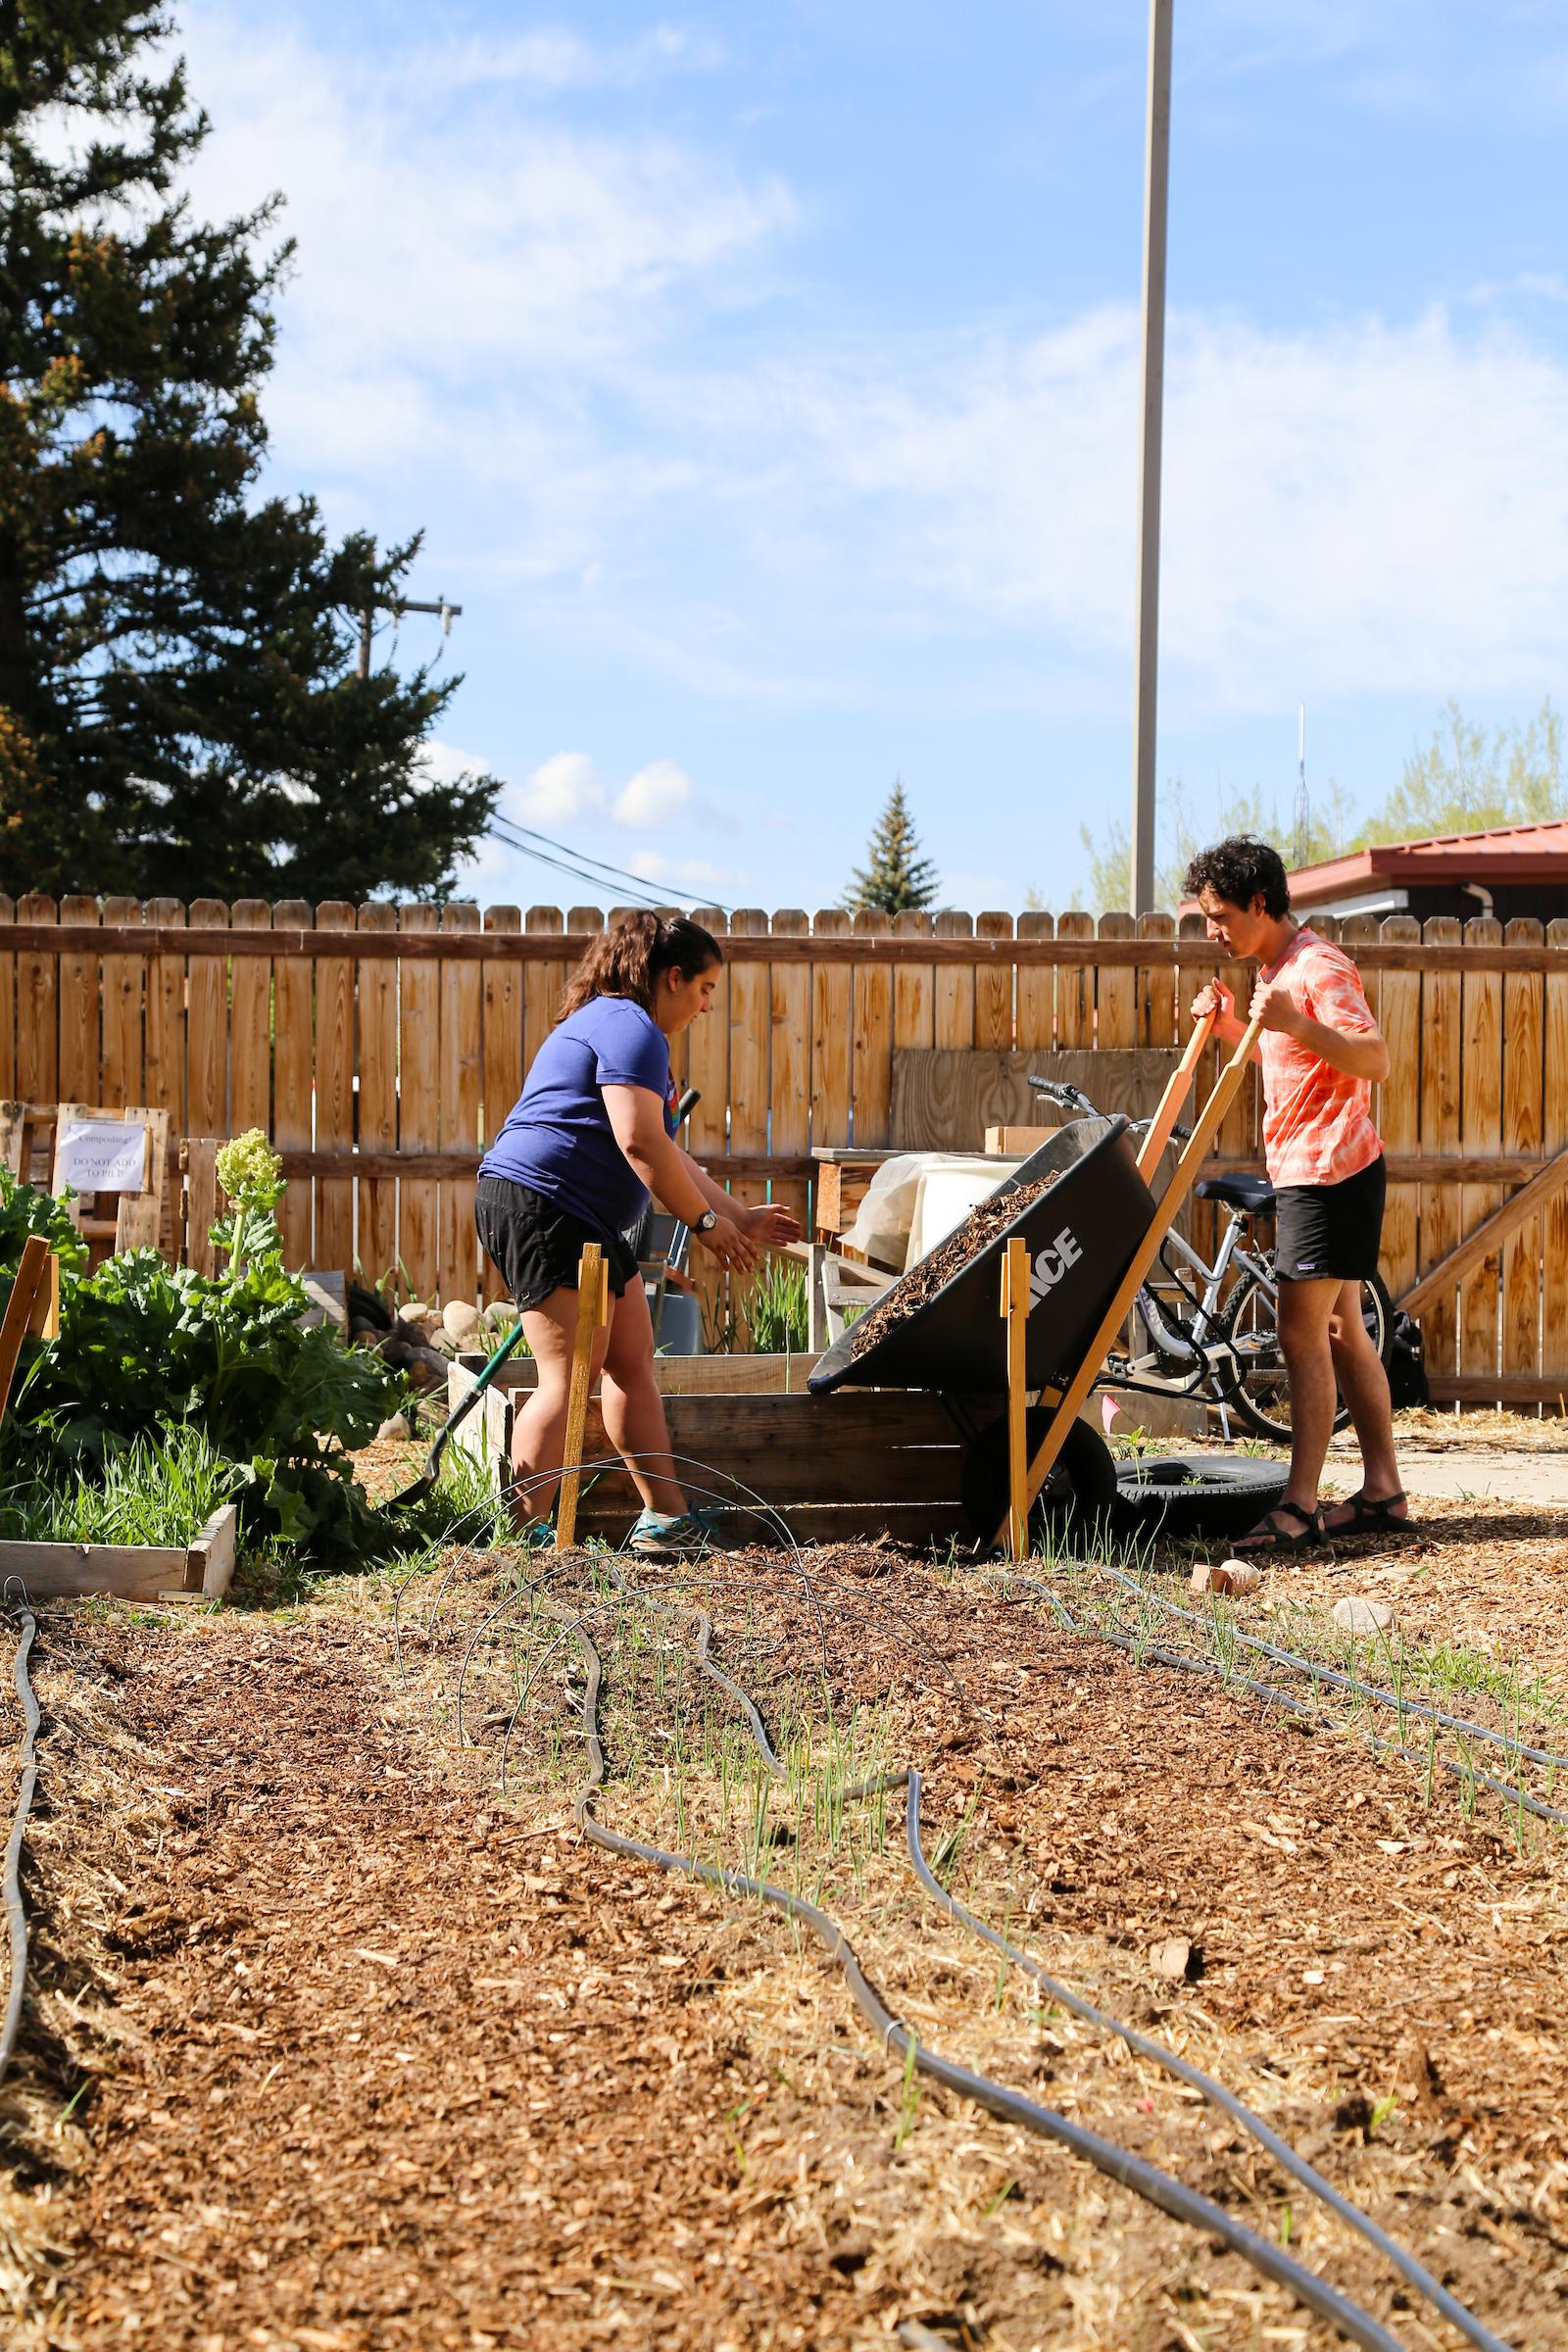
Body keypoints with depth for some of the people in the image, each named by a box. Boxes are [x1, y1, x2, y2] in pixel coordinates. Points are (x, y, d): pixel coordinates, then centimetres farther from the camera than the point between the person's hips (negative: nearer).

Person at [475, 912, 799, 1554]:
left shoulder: (614, 1024, 25)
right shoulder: (633, 1028, -10)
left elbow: (665, 1153, 29)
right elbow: (640, 1144, -21)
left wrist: (739, 1217, 26)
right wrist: (706, 1222, -13)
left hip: (586, 1225, 11)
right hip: (539, 1206, -11)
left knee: (633, 1364, 11)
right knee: (569, 1379, -14)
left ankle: (665, 1519, 15)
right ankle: (520, 1537, -15)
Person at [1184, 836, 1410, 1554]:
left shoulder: (1318, 967, -15)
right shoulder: (1275, 970, 15)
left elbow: (1375, 1059, -23)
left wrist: (1293, 1022, -34)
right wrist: (1230, 1026, 9)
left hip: (1330, 1172, -10)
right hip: (1304, 1171, 10)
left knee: (1302, 1334, -10)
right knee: (1339, 1332, 12)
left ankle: (1299, 1507, -8)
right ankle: (1383, 1492, 17)